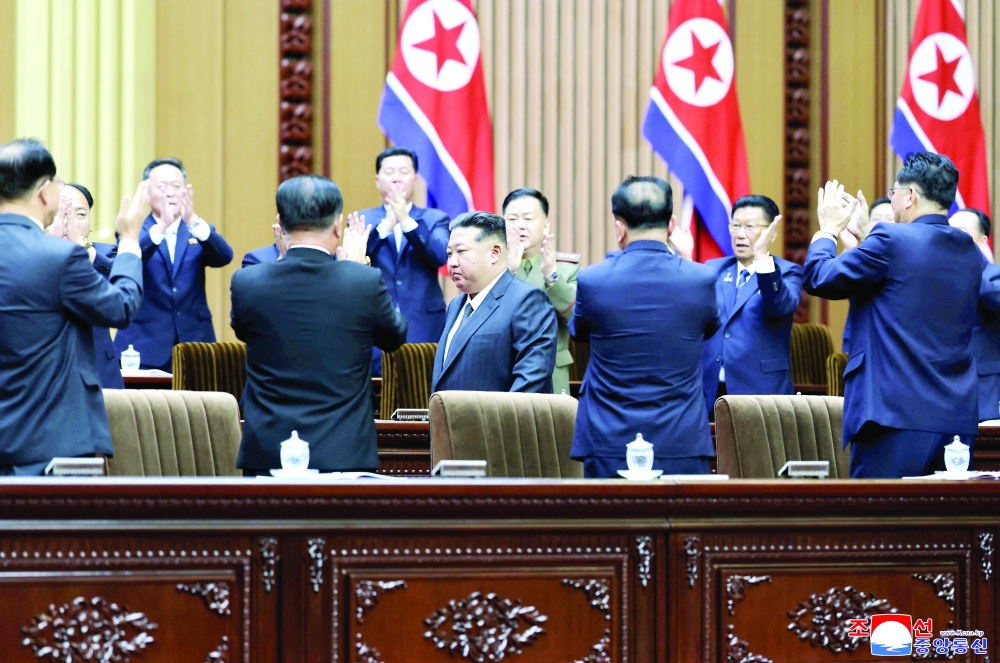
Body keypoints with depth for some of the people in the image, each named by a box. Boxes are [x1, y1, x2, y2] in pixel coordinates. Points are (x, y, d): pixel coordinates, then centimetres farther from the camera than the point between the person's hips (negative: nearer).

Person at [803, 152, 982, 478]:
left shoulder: (892, 241, -10)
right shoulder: (970, 252, 11)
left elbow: (818, 280, -3)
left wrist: (828, 230, 15)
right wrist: (868, 236, 29)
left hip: (897, 414, -7)